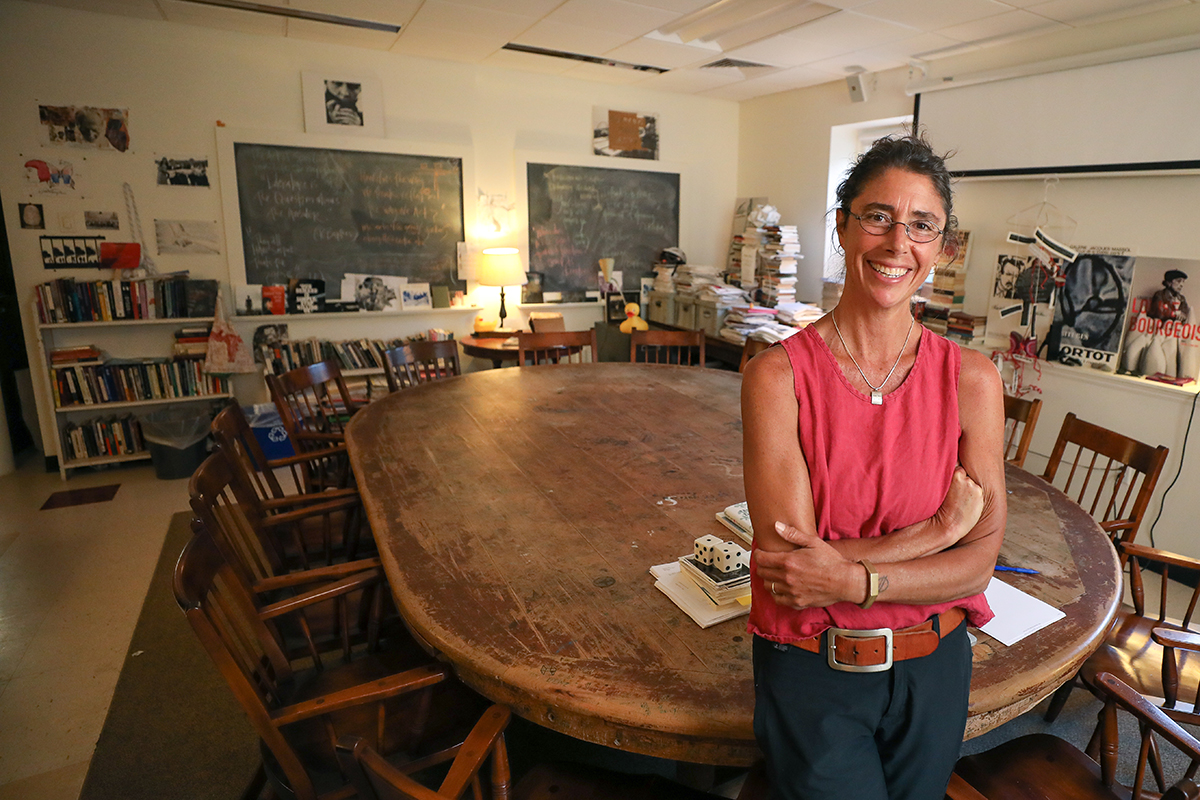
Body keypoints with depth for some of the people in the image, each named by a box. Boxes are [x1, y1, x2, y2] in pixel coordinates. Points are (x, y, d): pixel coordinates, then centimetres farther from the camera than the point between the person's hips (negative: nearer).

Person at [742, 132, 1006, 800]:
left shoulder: (973, 378, -8)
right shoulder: (778, 375, -17)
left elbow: (978, 564, -9)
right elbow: (789, 564, -21)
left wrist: (852, 579, -23)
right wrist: (939, 528, -18)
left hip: (933, 669, 3)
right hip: (810, 670, -3)